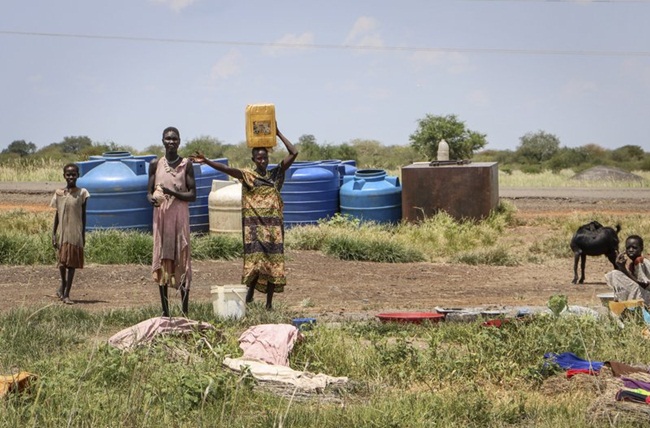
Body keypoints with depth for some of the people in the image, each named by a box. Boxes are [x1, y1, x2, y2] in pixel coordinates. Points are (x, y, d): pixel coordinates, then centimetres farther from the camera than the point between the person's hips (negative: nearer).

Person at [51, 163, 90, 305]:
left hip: (75, 234, -2)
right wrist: (53, 234, 3)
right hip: (62, 233, 2)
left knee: (72, 262, -2)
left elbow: (83, 215, 2)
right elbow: (57, 215, 7)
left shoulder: (82, 193, -1)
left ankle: (66, 293, 0)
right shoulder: (59, 193, 4)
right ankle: (63, 285, 31)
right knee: (62, 261, 6)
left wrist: (83, 235, 0)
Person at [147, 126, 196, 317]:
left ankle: (185, 311, -3)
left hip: (180, 216, -2)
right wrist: (152, 199, -15)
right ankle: (165, 311, 8)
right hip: (161, 216, 2)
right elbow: (149, 192, 9)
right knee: (162, 260, 2)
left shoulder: (186, 164, 2)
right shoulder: (155, 164, 7)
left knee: (182, 260, -5)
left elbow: (192, 195, 0)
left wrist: (172, 192, -17)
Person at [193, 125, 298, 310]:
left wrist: (278, 133, 4)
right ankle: (250, 291, 0)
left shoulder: (275, 174, 10)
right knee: (255, 258, -16)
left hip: (273, 225, 3)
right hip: (253, 224, -3)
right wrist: (206, 161, -27)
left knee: (273, 262, 1)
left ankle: (269, 303, 5)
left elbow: (293, 153, 5)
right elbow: (226, 169, -12)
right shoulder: (247, 176, 3)